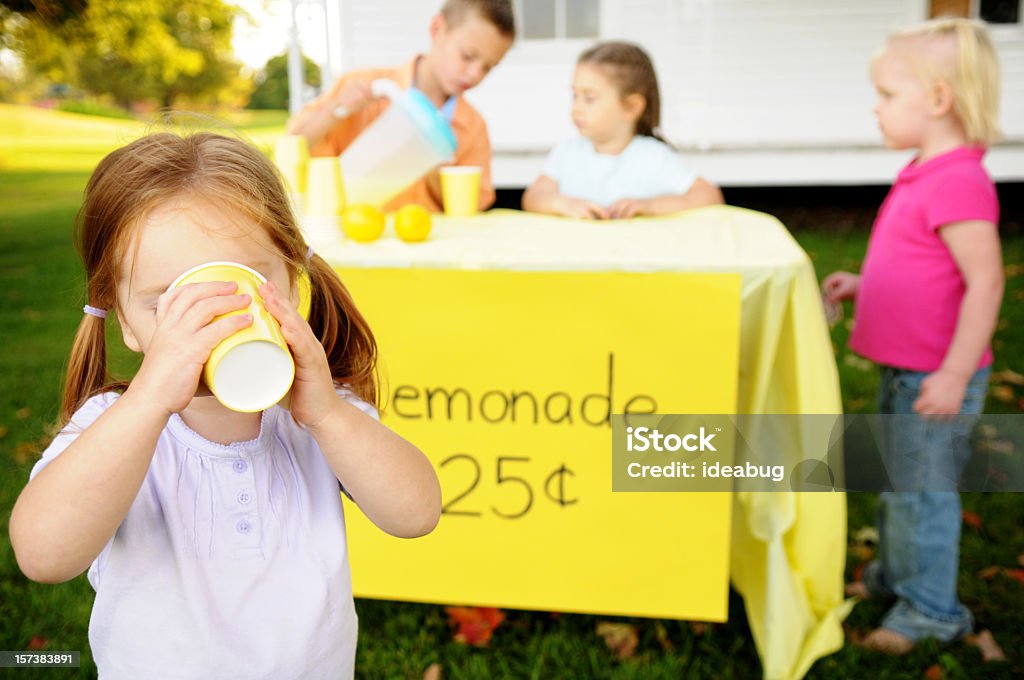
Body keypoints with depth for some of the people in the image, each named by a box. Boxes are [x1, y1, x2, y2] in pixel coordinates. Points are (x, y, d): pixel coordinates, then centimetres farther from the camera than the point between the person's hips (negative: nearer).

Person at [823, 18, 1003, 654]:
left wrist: (954, 376, -25)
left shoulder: (959, 183, -22)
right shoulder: (925, 174, 9)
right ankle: (895, 572, 41)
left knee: (923, 490, 3)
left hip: (935, 376, -10)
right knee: (902, 479, 23)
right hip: (905, 368, 10)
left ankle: (930, 608, 20)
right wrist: (862, 285, 11)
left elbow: (985, 280, -25)